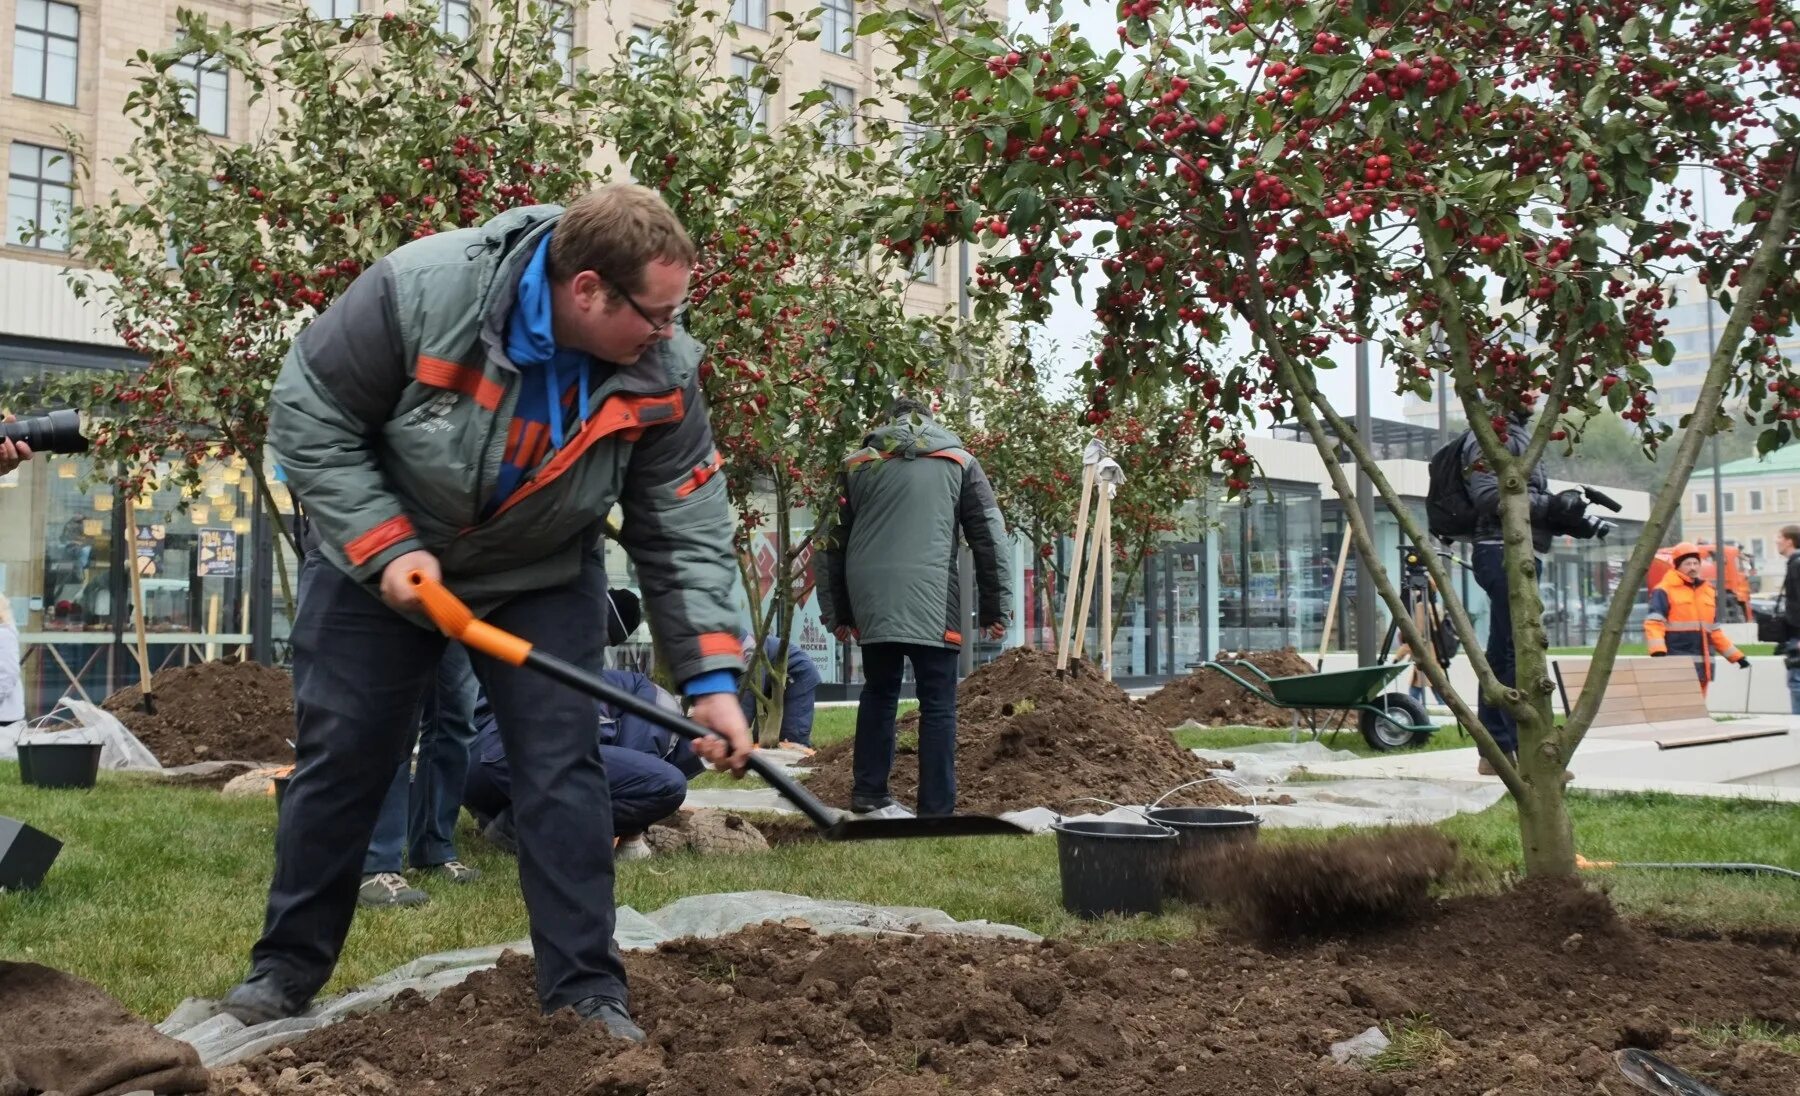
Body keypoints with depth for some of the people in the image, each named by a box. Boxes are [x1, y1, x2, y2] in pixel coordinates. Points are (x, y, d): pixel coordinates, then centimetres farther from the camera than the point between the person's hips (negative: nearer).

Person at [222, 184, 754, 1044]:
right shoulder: (419, 291, -32)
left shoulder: (662, 373, -22)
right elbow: (309, 416, -20)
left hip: (542, 578, 2)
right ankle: (287, 965, 23)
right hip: (376, 560, -1)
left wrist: (713, 676, -25)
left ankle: (585, 990, 5)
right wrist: (386, 547, -26)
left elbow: (685, 535, -17)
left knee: (561, 772, -5)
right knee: (339, 760, 6)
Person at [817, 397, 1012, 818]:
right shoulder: (959, 462, 13)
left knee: (879, 692, 18)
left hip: (870, 598, 3)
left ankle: (868, 794, 21)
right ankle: (936, 811, -3)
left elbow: (834, 543, 16)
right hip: (929, 598, -3)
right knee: (938, 704, 1)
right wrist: (996, 608, 10)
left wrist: (837, 613, 21)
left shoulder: (857, 464, 16)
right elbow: (990, 537, 7)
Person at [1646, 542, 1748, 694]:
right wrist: (1658, 652, -28)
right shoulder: (1665, 591, -3)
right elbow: (1653, 624, -13)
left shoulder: (1709, 592, 20)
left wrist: (1736, 655, 23)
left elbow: (1714, 631, 26)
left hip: (1702, 665, 7)